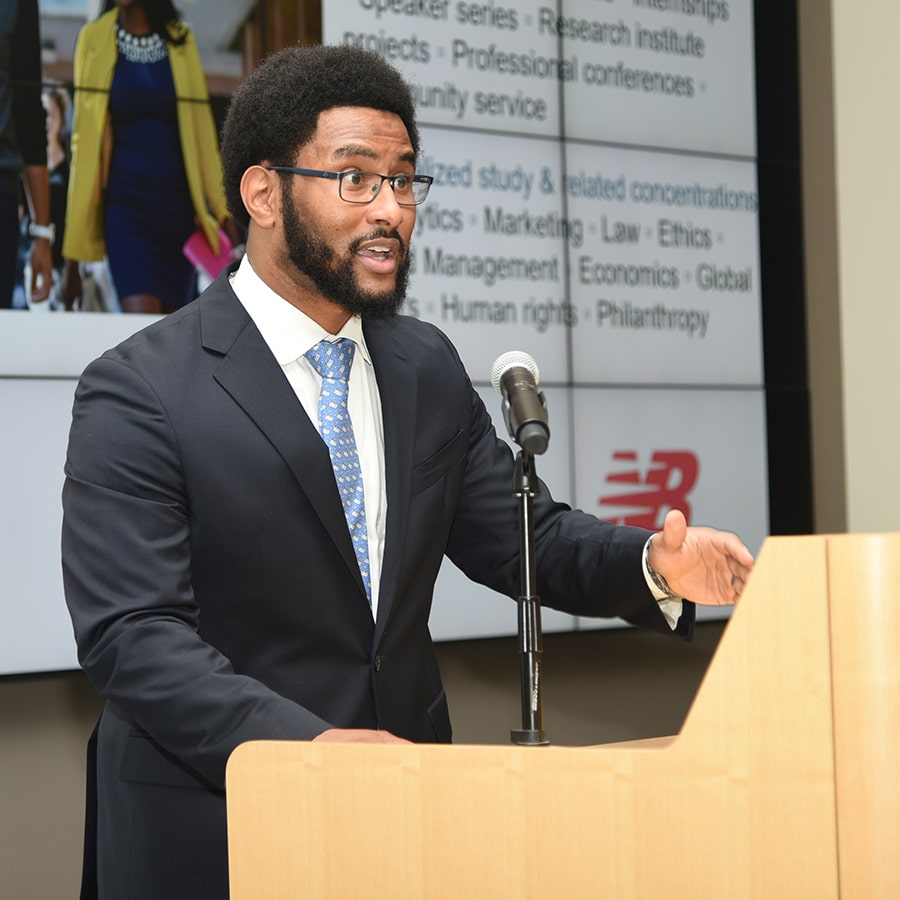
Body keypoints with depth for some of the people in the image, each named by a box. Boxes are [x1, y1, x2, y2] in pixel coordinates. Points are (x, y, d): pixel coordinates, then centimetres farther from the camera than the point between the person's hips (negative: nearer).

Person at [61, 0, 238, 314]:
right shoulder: (93, 39, 3)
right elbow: (82, 141, 3)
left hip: (178, 203, 3)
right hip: (125, 202, -2)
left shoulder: (181, 41, 8)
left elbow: (201, 130, 10)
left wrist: (222, 211, 0)